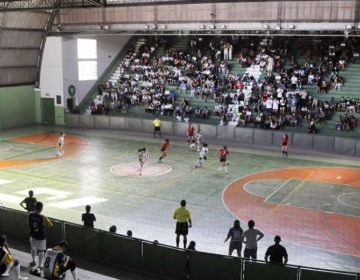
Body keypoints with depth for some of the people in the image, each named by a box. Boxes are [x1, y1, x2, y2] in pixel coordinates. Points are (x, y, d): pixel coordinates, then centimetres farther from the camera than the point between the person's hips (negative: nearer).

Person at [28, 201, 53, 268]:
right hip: (41, 236, -4)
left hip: (33, 235, 5)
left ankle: (33, 261, 44)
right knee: (41, 251, 12)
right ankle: (40, 265, 20)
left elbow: (28, 224, 3)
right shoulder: (43, 217, -27)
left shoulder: (30, 215, -13)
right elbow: (50, 225, -15)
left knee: (33, 248, 27)